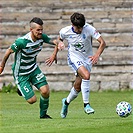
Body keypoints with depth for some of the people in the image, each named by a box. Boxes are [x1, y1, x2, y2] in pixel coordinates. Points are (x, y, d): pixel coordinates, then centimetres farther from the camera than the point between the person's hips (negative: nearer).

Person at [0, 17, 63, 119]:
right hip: (20, 73, -5)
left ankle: (43, 114, 13)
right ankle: (21, 89, 27)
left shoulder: (42, 37, -11)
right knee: (32, 100, -7)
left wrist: (54, 55, -15)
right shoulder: (21, 42, -29)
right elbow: (9, 51, -14)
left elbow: (56, 42, 4)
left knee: (45, 91, -13)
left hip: (34, 69, 5)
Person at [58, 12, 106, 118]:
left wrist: (97, 55, -38)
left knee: (78, 87, 5)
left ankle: (66, 102, 37)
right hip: (74, 58, -2)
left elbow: (102, 42, -23)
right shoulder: (65, 32, -15)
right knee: (86, 75, -30)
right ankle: (86, 105, -21)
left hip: (87, 59, 2)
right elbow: (59, 39, 9)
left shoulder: (89, 29, -20)